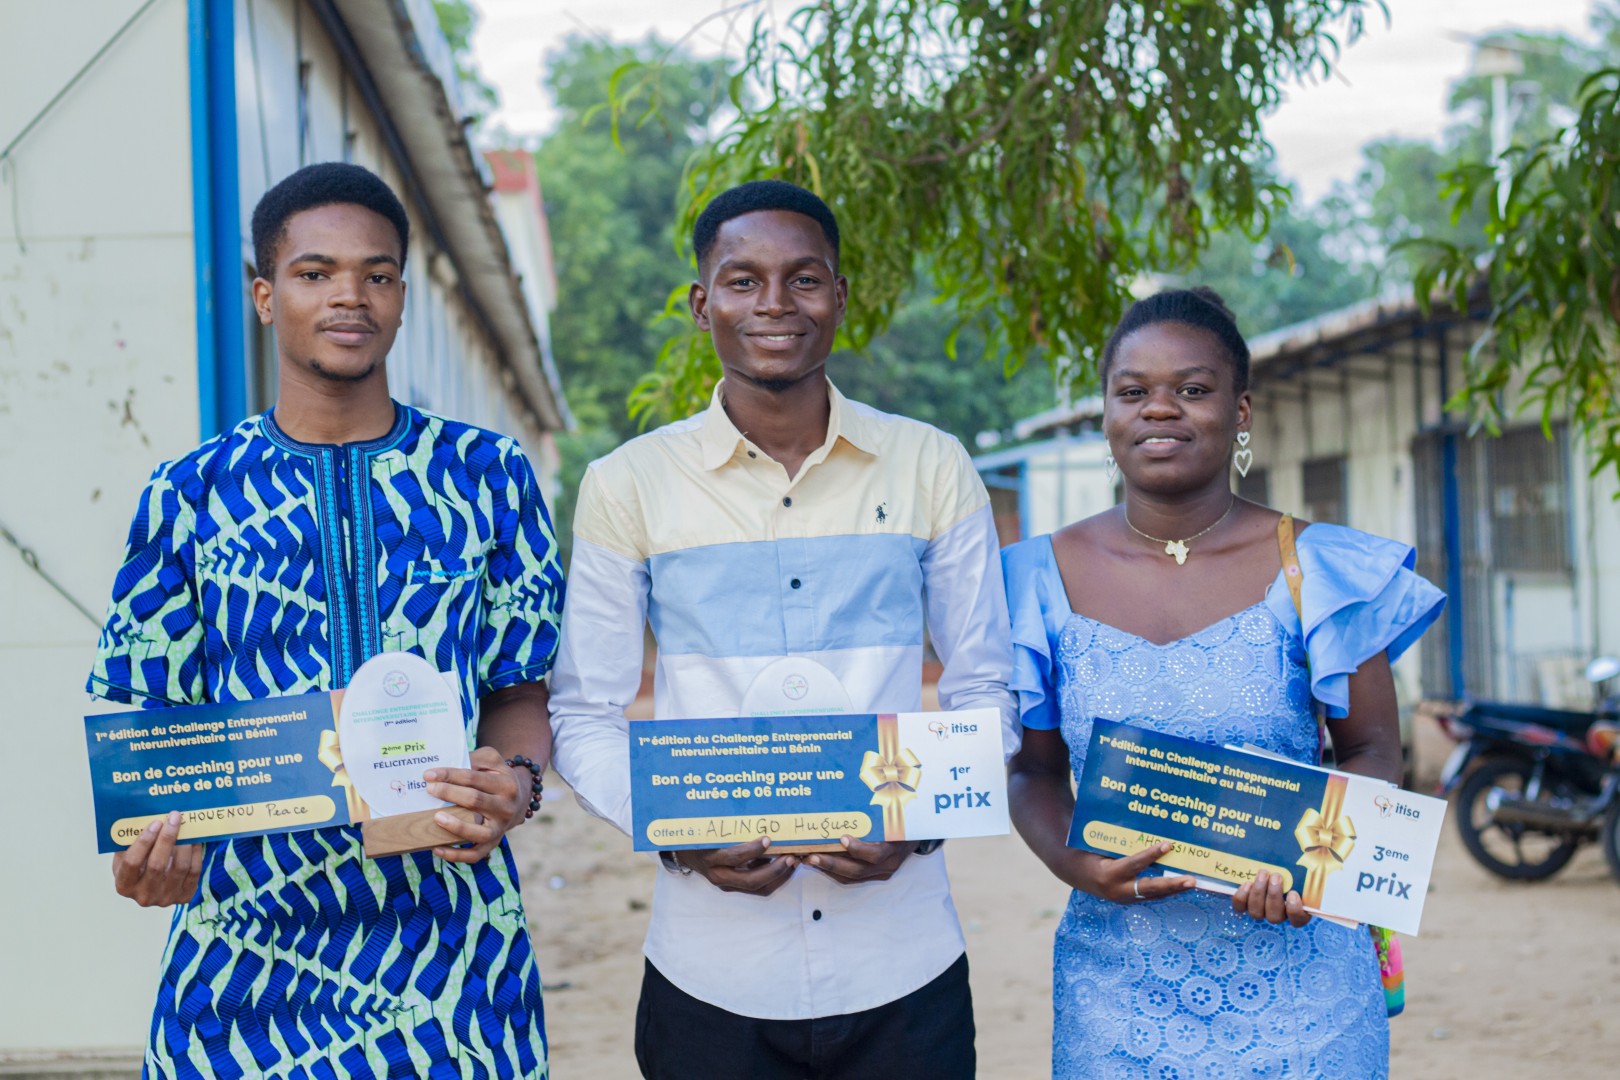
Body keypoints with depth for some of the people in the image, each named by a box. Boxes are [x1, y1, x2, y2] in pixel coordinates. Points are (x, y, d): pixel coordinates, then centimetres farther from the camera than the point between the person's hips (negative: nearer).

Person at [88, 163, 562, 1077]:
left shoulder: (489, 475, 4)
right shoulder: (190, 497, 4)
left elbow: (520, 690, 7)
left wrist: (515, 781, -15)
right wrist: (155, 838, -16)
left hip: (449, 939, 0)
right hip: (249, 942, 0)